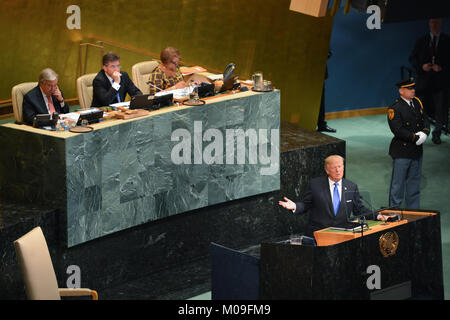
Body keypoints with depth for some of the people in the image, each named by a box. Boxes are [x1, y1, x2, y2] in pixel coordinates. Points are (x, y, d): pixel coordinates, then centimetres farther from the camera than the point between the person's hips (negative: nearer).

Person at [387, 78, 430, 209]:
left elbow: (425, 120, 12)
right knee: (398, 183, 0)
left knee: (414, 182, 15)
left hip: (417, 149, 7)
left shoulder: (417, 103, 8)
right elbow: (397, 130, -20)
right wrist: (415, 137, -19)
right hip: (402, 151, -7)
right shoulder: (395, 109, -14)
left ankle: (414, 211, 26)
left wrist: (425, 133, -8)